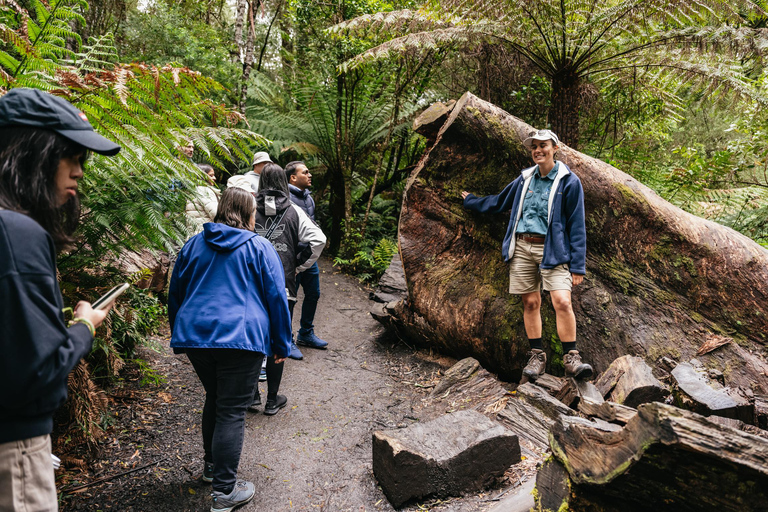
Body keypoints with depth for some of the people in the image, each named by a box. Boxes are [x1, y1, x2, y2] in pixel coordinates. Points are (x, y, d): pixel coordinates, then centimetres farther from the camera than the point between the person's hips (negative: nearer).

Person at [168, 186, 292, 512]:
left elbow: (175, 292, 20)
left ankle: (211, 465, 37)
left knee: (215, 398, 24)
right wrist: (282, 345, 6)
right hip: (241, 338, -5)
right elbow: (276, 298, -1)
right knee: (232, 411, -1)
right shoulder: (260, 248, 1)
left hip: (194, 335, 6)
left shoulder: (194, 244, 14)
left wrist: (178, 333, 32)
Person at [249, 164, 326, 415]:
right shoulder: (293, 211, -2)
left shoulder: (250, 208, -3)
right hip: (283, 288, 0)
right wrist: (298, 266, 1)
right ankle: (272, 399, 18)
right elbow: (318, 239, -10)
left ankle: (252, 394, 20)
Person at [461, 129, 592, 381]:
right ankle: (537, 356, 14)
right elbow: (499, 201, 30)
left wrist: (578, 265, -6)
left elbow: (576, 226, -1)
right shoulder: (525, 178, 13)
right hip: (521, 247, 4)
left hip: (552, 249, -3)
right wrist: (470, 201, 40)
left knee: (562, 301, -15)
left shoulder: (569, 181, 1)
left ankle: (571, 358, -5)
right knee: (530, 303, 3)